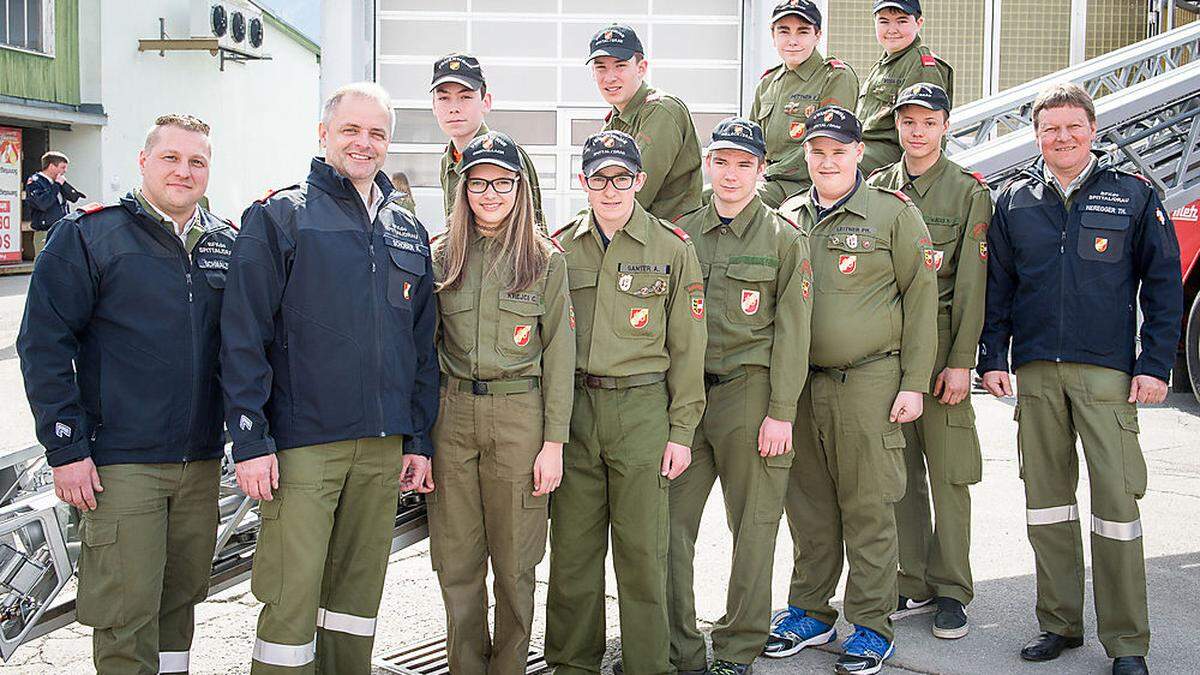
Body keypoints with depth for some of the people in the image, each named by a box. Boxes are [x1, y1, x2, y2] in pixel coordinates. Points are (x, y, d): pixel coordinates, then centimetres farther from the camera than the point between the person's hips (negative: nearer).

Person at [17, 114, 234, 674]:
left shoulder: (227, 245, 9)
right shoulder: (89, 236, -4)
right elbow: (44, 344, -7)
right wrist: (66, 449, -11)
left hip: (201, 460, 5)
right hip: (120, 464, -5)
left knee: (181, 594, 15)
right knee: (126, 611, -3)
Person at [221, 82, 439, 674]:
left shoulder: (408, 231, 14)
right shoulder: (278, 218, -1)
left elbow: (423, 343, 16)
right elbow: (243, 336, -6)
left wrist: (419, 438, 11)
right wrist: (250, 440, -12)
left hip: (383, 446, 5)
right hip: (302, 442, -5)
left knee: (359, 589, 12)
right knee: (292, 598, -5)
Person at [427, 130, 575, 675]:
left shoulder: (546, 259, 1)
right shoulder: (441, 256, 6)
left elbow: (558, 354, 0)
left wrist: (554, 441, -5)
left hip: (519, 415, -2)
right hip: (452, 415, 2)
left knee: (514, 561, 6)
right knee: (457, 562, 7)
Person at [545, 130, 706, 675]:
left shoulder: (673, 248, 2)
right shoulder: (561, 247, 7)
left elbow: (687, 346, 2)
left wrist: (681, 430, -2)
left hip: (642, 409, -2)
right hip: (571, 410, 2)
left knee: (641, 550, 3)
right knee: (572, 547, 8)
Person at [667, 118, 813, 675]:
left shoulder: (784, 238, 2)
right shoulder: (682, 233, 11)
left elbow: (791, 331, -3)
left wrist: (781, 414, -9)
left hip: (749, 395, -3)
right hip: (684, 394, 3)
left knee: (753, 528, 5)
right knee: (669, 525, 1)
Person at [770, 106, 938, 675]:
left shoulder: (895, 213, -1)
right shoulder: (787, 218, 11)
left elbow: (920, 300, -2)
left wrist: (914, 385, -7)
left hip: (869, 382, -4)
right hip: (800, 385, 4)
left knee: (868, 506, 1)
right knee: (808, 504, 11)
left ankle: (872, 625, 12)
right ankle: (809, 611, 24)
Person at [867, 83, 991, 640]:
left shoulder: (969, 192, 1)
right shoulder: (875, 189, 11)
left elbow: (971, 285, -5)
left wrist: (960, 362, -11)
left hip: (940, 347, -3)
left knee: (948, 474, 1)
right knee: (899, 474, 8)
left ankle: (951, 591, 12)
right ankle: (912, 586, 19)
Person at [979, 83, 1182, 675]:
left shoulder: (1133, 195, 3)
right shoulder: (1014, 200, 9)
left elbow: (1163, 284, 3)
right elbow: (996, 284, 13)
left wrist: (1155, 365, -3)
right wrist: (993, 358, 5)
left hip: (1108, 370, -3)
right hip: (1035, 371, 3)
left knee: (1116, 498, -5)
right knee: (1046, 496, 8)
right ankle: (1059, 622, 21)